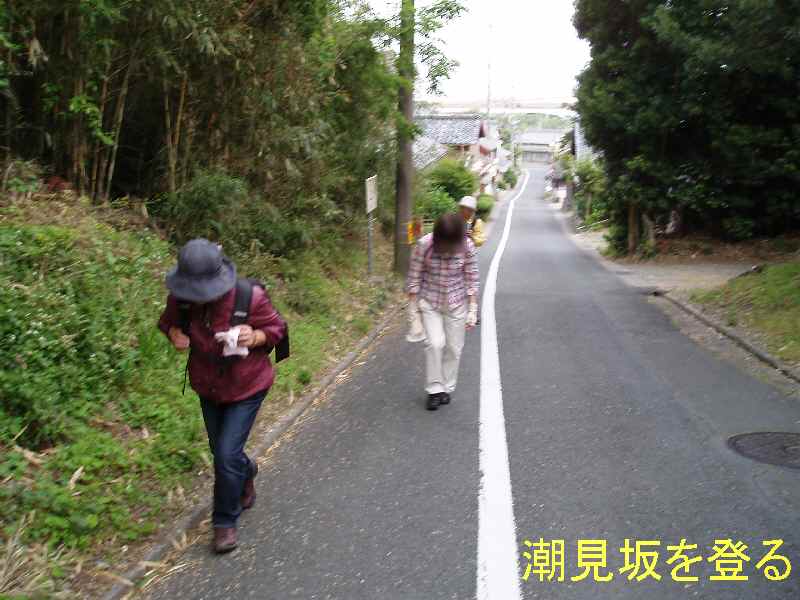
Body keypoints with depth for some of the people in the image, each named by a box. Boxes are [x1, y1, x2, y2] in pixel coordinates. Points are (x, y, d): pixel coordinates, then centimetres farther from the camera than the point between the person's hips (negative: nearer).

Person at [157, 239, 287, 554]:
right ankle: (247, 471, 56)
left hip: (246, 388, -5)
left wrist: (255, 337, -34)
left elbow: (277, 328, -13)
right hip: (208, 387, 5)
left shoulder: (250, 297, -29)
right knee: (220, 451, 21)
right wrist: (175, 334, -21)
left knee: (227, 455, -9)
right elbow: (168, 321, 3)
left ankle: (225, 522, 14)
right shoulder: (181, 297, -19)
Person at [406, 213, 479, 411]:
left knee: (454, 347, 7)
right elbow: (414, 278, -9)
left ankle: (447, 388, 25)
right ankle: (434, 389, 2)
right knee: (435, 343, -13)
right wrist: (413, 309, -8)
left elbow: (472, 279, -6)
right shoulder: (424, 245, -18)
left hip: (456, 304, 1)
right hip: (429, 303, -1)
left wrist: (473, 310, -7)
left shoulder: (467, 247, -15)